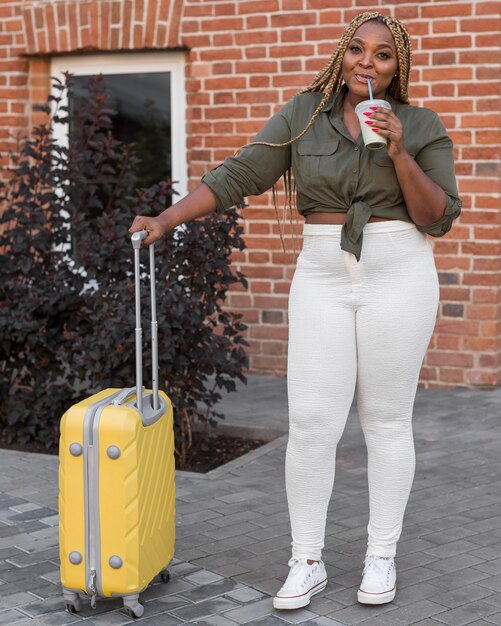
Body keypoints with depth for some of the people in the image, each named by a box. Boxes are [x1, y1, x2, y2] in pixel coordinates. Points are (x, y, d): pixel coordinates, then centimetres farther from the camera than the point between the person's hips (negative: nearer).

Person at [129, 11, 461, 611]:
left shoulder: (421, 126, 0)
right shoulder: (303, 115, 2)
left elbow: (439, 218, -5)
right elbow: (238, 176, -3)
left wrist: (399, 153, -18)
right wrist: (167, 219, -13)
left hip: (399, 280, -1)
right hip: (322, 279, 1)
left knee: (387, 421, 5)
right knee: (311, 423, -3)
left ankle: (381, 556, 19)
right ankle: (306, 562, 9)